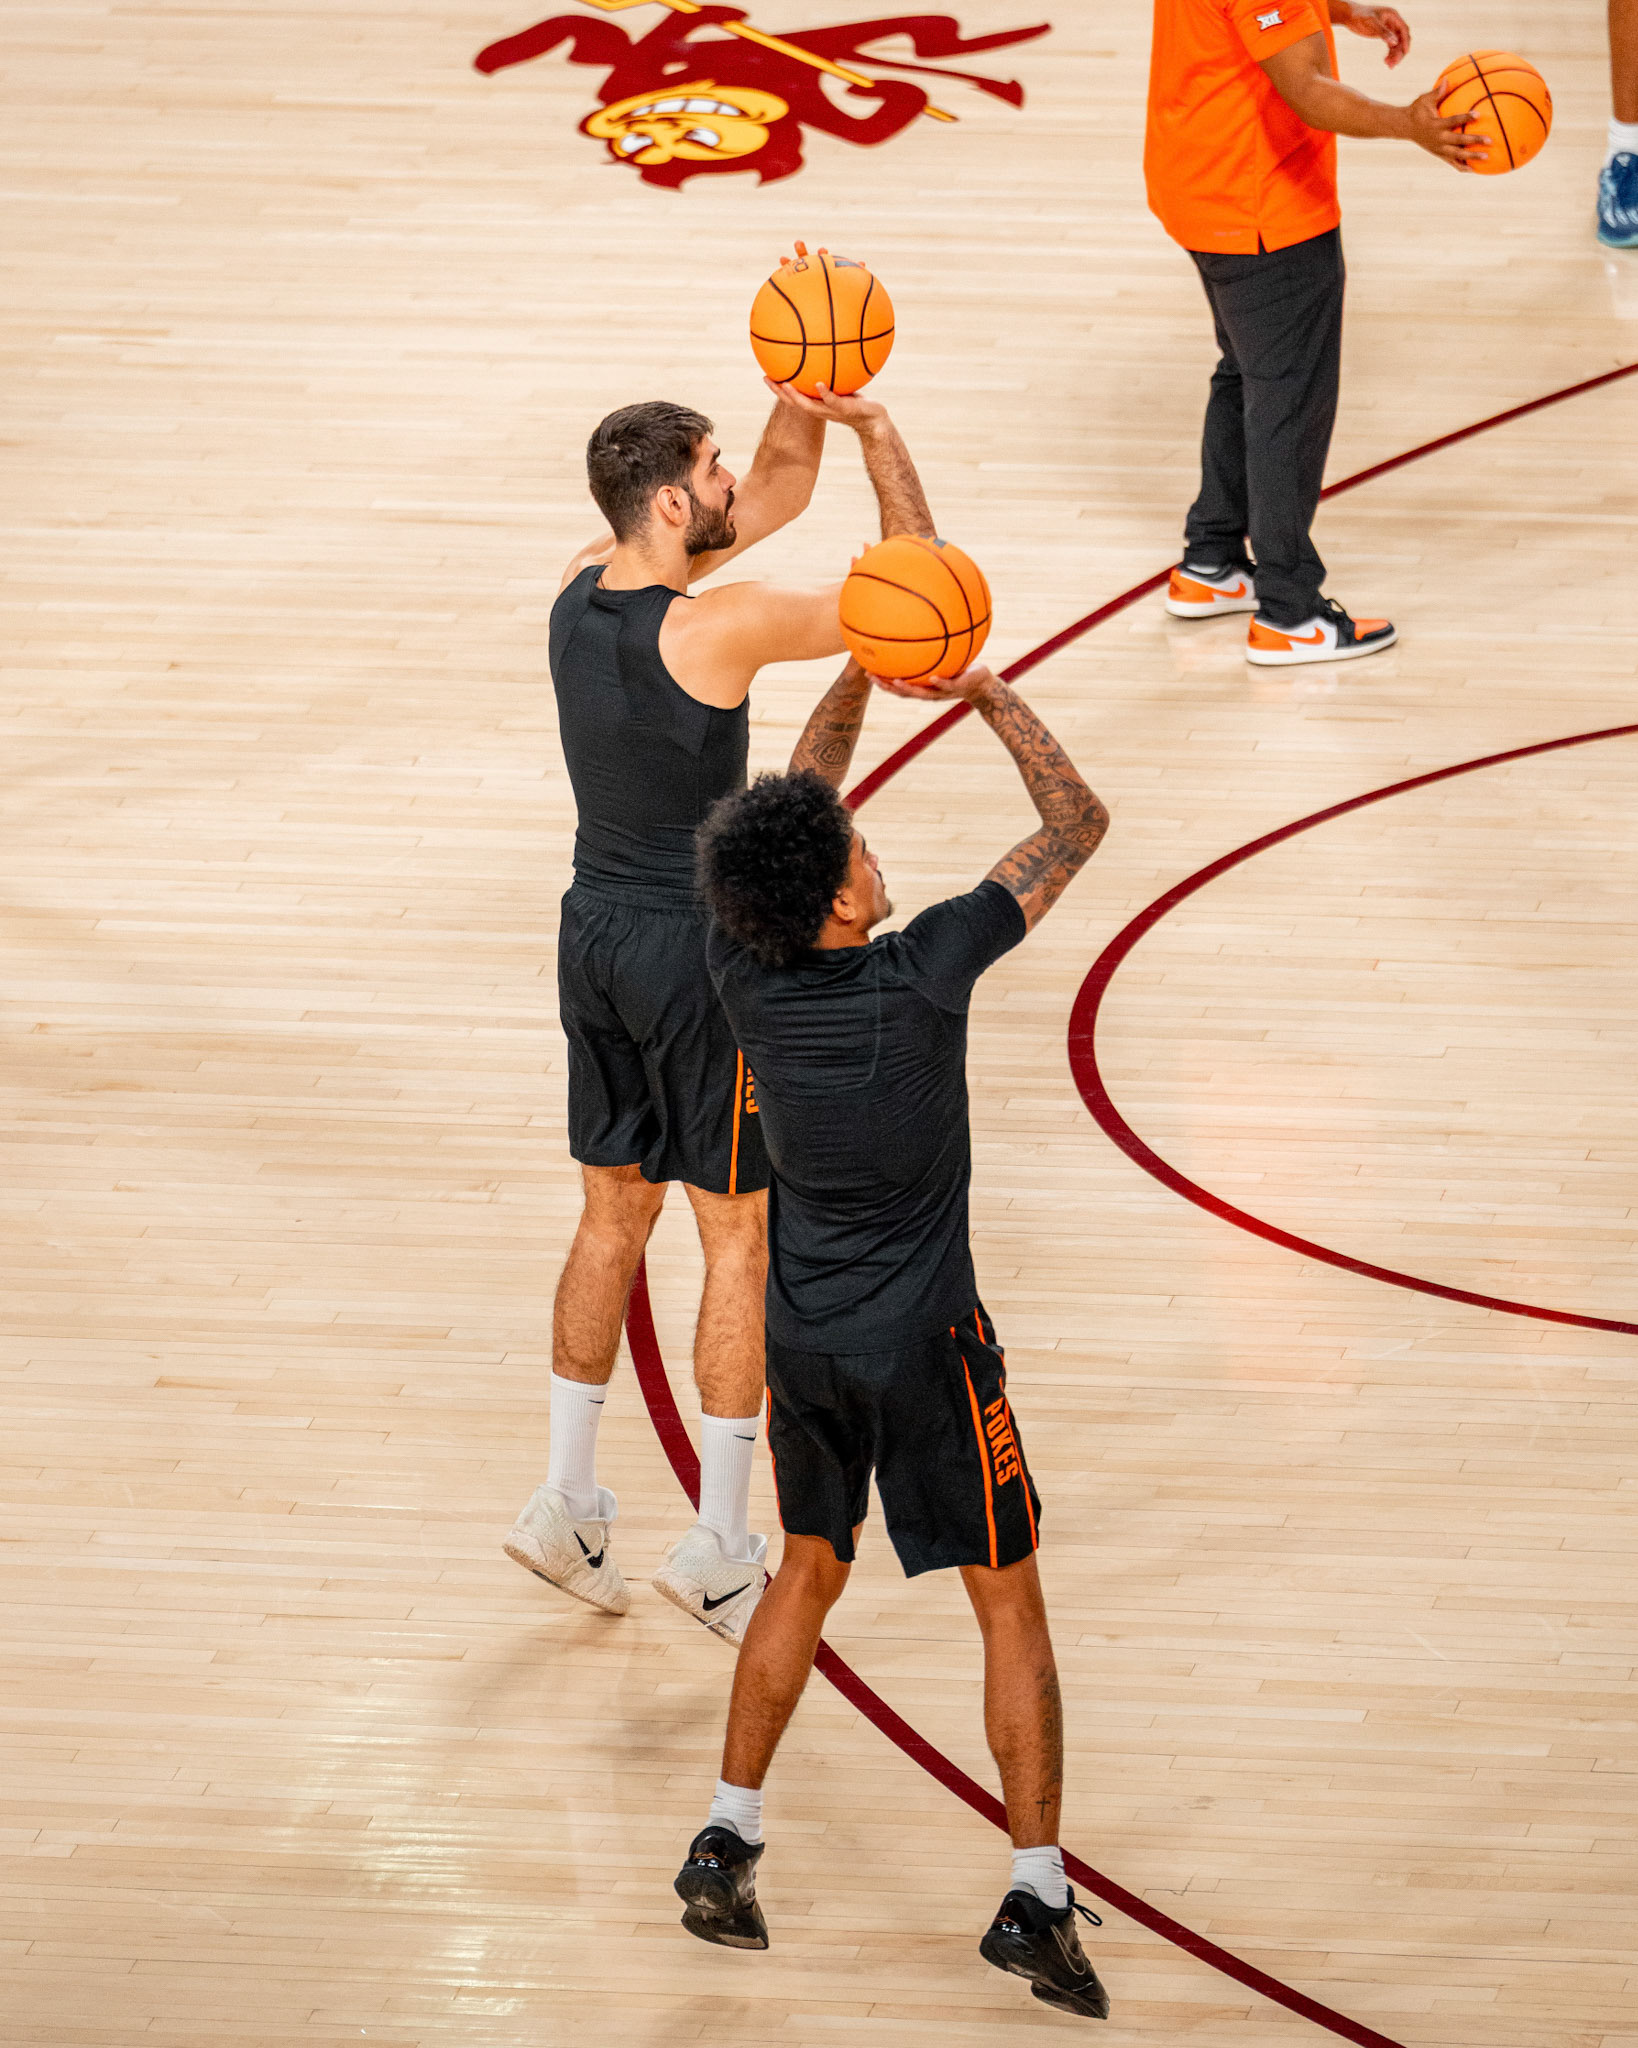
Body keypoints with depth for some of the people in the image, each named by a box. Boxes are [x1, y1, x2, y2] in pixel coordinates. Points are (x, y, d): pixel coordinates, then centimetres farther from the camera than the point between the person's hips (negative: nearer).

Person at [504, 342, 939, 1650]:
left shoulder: (581, 589, -1)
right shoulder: (711, 630, -24)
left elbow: (772, 499, 10)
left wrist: (800, 411, -6)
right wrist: (881, 443, -7)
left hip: (595, 934, 7)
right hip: (698, 953, -7)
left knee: (614, 1214, 19)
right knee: (743, 1236, 4)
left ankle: (568, 1501, 25)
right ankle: (721, 1548, 7)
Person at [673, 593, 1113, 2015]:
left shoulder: (745, 976, -10)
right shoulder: (920, 977, -23)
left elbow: (795, 809, 9)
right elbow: (1079, 824, -13)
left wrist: (859, 672, 7)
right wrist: (988, 694, -5)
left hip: (804, 1340, 5)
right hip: (927, 1347, -5)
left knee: (808, 1573, 23)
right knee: (1011, 1606, 6)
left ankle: (728, 1842, 23)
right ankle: (1037, 1896, 3)